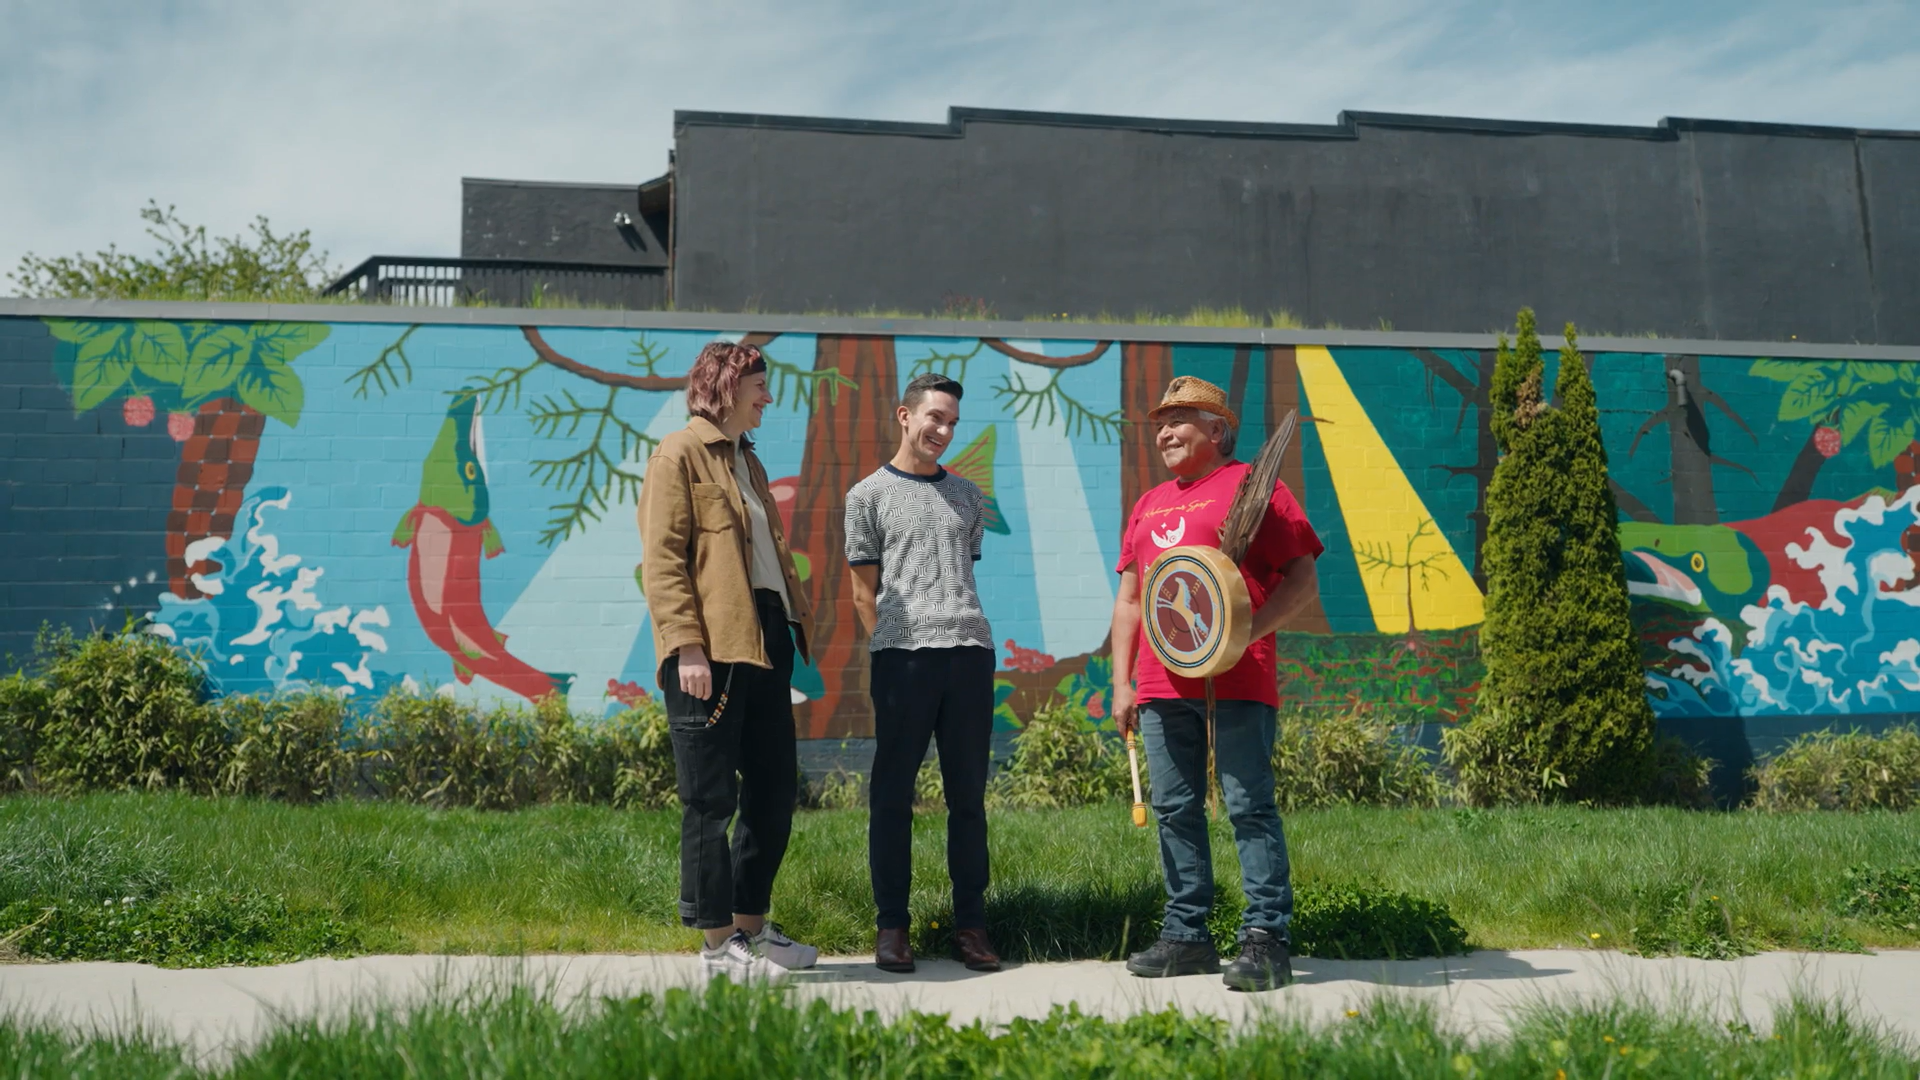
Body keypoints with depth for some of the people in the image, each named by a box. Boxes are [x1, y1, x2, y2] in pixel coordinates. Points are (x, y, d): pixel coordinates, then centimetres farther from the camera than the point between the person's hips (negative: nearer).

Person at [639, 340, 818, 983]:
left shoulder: (748, 461, 23)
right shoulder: (679, 455, -4)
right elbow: (662, 560, -12)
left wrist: (797, 618, 13)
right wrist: (687, 647, -19)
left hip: (763, 642, 9)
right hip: (712, 649, -9)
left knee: (775, 787, 12)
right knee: (711, 799, -1)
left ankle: (751, 926, 24)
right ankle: (718, 945, 8)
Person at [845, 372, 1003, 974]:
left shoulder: (966, 496, 21)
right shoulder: (870, 494, 9)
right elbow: (864, 590, 7)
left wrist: (965, 635, 11)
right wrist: (889, 650, -1)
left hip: (970, 652, 4)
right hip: (902, 654, -3)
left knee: (968, 793, 5)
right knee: (893, 793, 1)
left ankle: (971, 924, 11)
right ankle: (891, 925, 8)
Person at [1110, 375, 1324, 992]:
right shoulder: (1148, 506, 21)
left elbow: (1303, 581, -5)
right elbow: (1129, 599, 22)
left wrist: (1246, 632, -18)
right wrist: (1122, 682, 14)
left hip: (1236, 682, -7)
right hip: (1162, 685, 7)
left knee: (1249, 807, -6)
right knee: (1174, 810, 8)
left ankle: (1265, 938, -1)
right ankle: (1186, 936, 17)